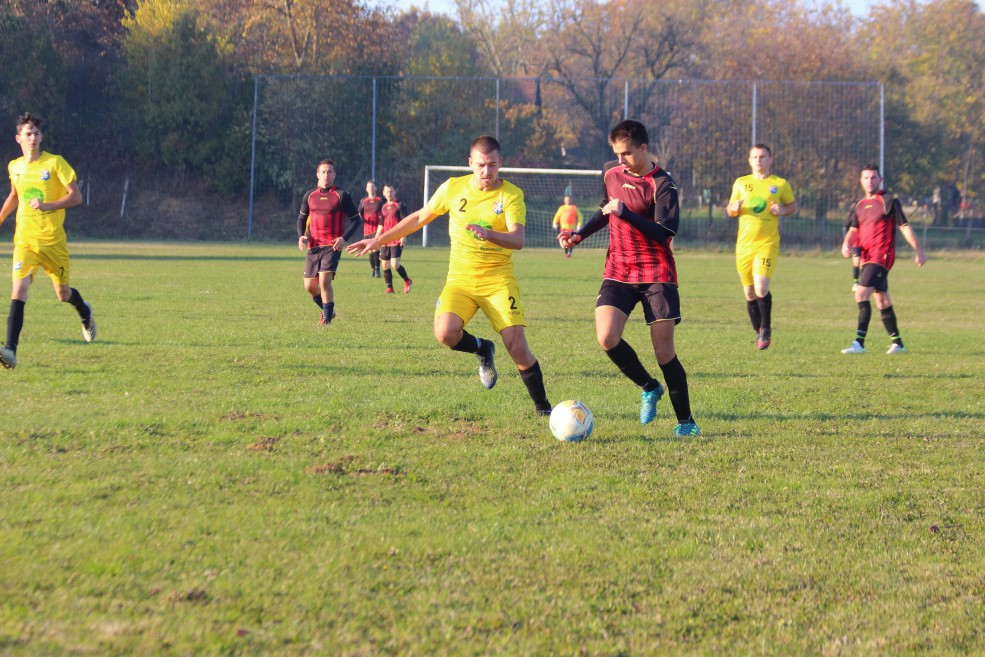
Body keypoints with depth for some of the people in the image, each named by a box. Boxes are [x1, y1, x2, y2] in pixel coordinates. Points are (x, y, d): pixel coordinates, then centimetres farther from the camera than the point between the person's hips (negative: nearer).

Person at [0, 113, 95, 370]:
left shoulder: (55, 163, -7)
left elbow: (76, 196, -9)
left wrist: (48, 206, -22)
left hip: (53, 240, -2)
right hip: (24, 240, 2)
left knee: (64, 294, 11)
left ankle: (85, 313, 49)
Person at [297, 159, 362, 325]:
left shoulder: (341, 196, -2)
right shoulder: (310, 196, 10)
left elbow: (356, 219, 0)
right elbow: (302, 218, 21)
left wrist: (344, 238, -14)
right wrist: (301, 236, 2)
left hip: (332, 246, -5)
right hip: (313, 247, 5)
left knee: (325, 281, -20)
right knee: (310, 286, 5)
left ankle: (327, 317, -5)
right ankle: (328, 310, 30)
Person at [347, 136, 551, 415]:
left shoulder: (511, 195, -7)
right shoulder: (453, 188, 2)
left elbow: (518, 239, -20)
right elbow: (421, 217, 16)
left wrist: (488, 234, -40)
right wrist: (379, 240, 18)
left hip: (498, 279, -2)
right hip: (460, 279, 2)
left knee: (517, 347, -14)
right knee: (445, 332, -25)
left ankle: (542, 407, 6)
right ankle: (483, 350, 10)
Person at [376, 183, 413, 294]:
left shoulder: (400, 205, -2)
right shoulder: (384, 207, 16)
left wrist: (403, 236, -19)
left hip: (397, 240, -7)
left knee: (395, 264, -16)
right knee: (385, 265, 4)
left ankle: (407, 281, 7)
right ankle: (389, 288, 12)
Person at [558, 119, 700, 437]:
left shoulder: (662, 184, -11)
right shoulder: (611, 174, 7)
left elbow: (665, 232, -21)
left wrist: (624, 213, -27)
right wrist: (579, 235, 16)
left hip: (657, 274, -5)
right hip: (618, 271, 5)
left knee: (663, 350, -6)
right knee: (606, 337, -17)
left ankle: (686, 421, 10)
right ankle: (649, 388, 9)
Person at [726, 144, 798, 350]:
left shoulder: (780, 184, 4)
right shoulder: (740, 183, 10)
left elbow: (793, 204, 16)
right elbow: (730, 210, 19)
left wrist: (783, 211, -7)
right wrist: (735, 208, -6)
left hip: (767, 243, -3)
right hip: (744, 244, 3)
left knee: (761, 287, -20)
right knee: (749, 294, 6)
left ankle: (766, 329, 0)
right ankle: (759, 333, 22)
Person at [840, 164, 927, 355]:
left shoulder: (889, 202, -5)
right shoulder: (860, 205, 15)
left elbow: (904, 226, -4)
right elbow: (854, 229, 21)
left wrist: (919, 250, -3)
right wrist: (847, 243, 0)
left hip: (882, 255, -8)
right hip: (867, 258, 8)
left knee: (862, 294, -19)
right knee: (882, 300, 13)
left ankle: (859, 342, -21)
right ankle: (897, 343, 22)